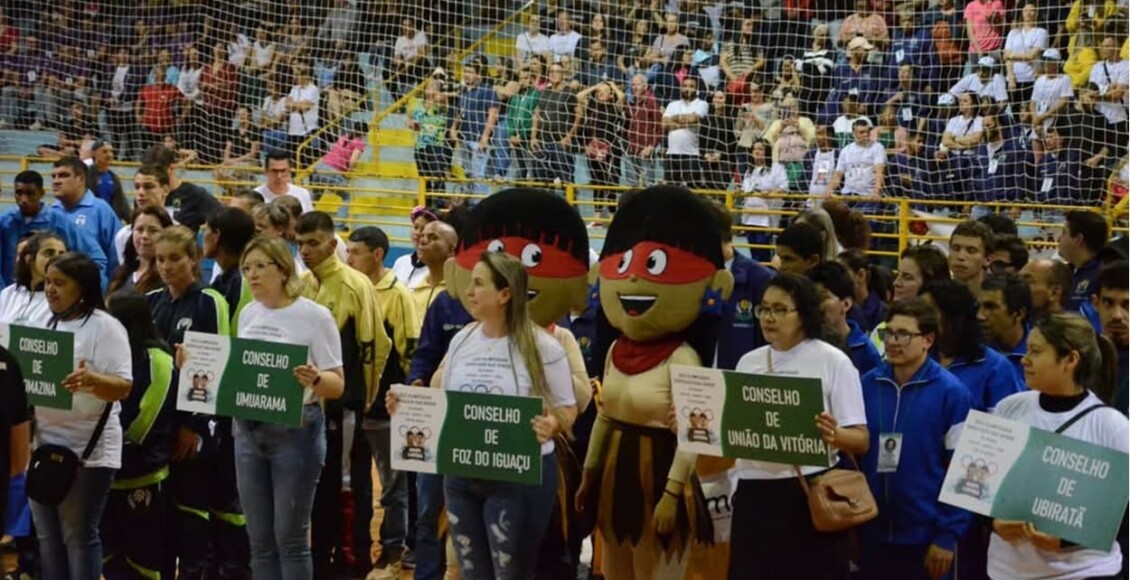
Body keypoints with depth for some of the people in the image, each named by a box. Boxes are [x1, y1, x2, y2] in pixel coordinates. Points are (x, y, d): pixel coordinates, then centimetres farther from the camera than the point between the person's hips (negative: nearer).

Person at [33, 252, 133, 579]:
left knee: (79, 536, -2)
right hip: (43, 445, 7)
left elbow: (123, 387, -16)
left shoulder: (105, 327, -9)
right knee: (47, 536, 11)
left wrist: (91, 380, -35)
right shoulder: (47, 326, 13)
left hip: (86, 451, -7)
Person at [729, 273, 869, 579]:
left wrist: (834, 435, -29)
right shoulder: (748, 362, 11)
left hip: (809, 493, -5)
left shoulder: (832, 361, -4)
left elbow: (861, 440, -8)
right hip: (753, 494, 5)